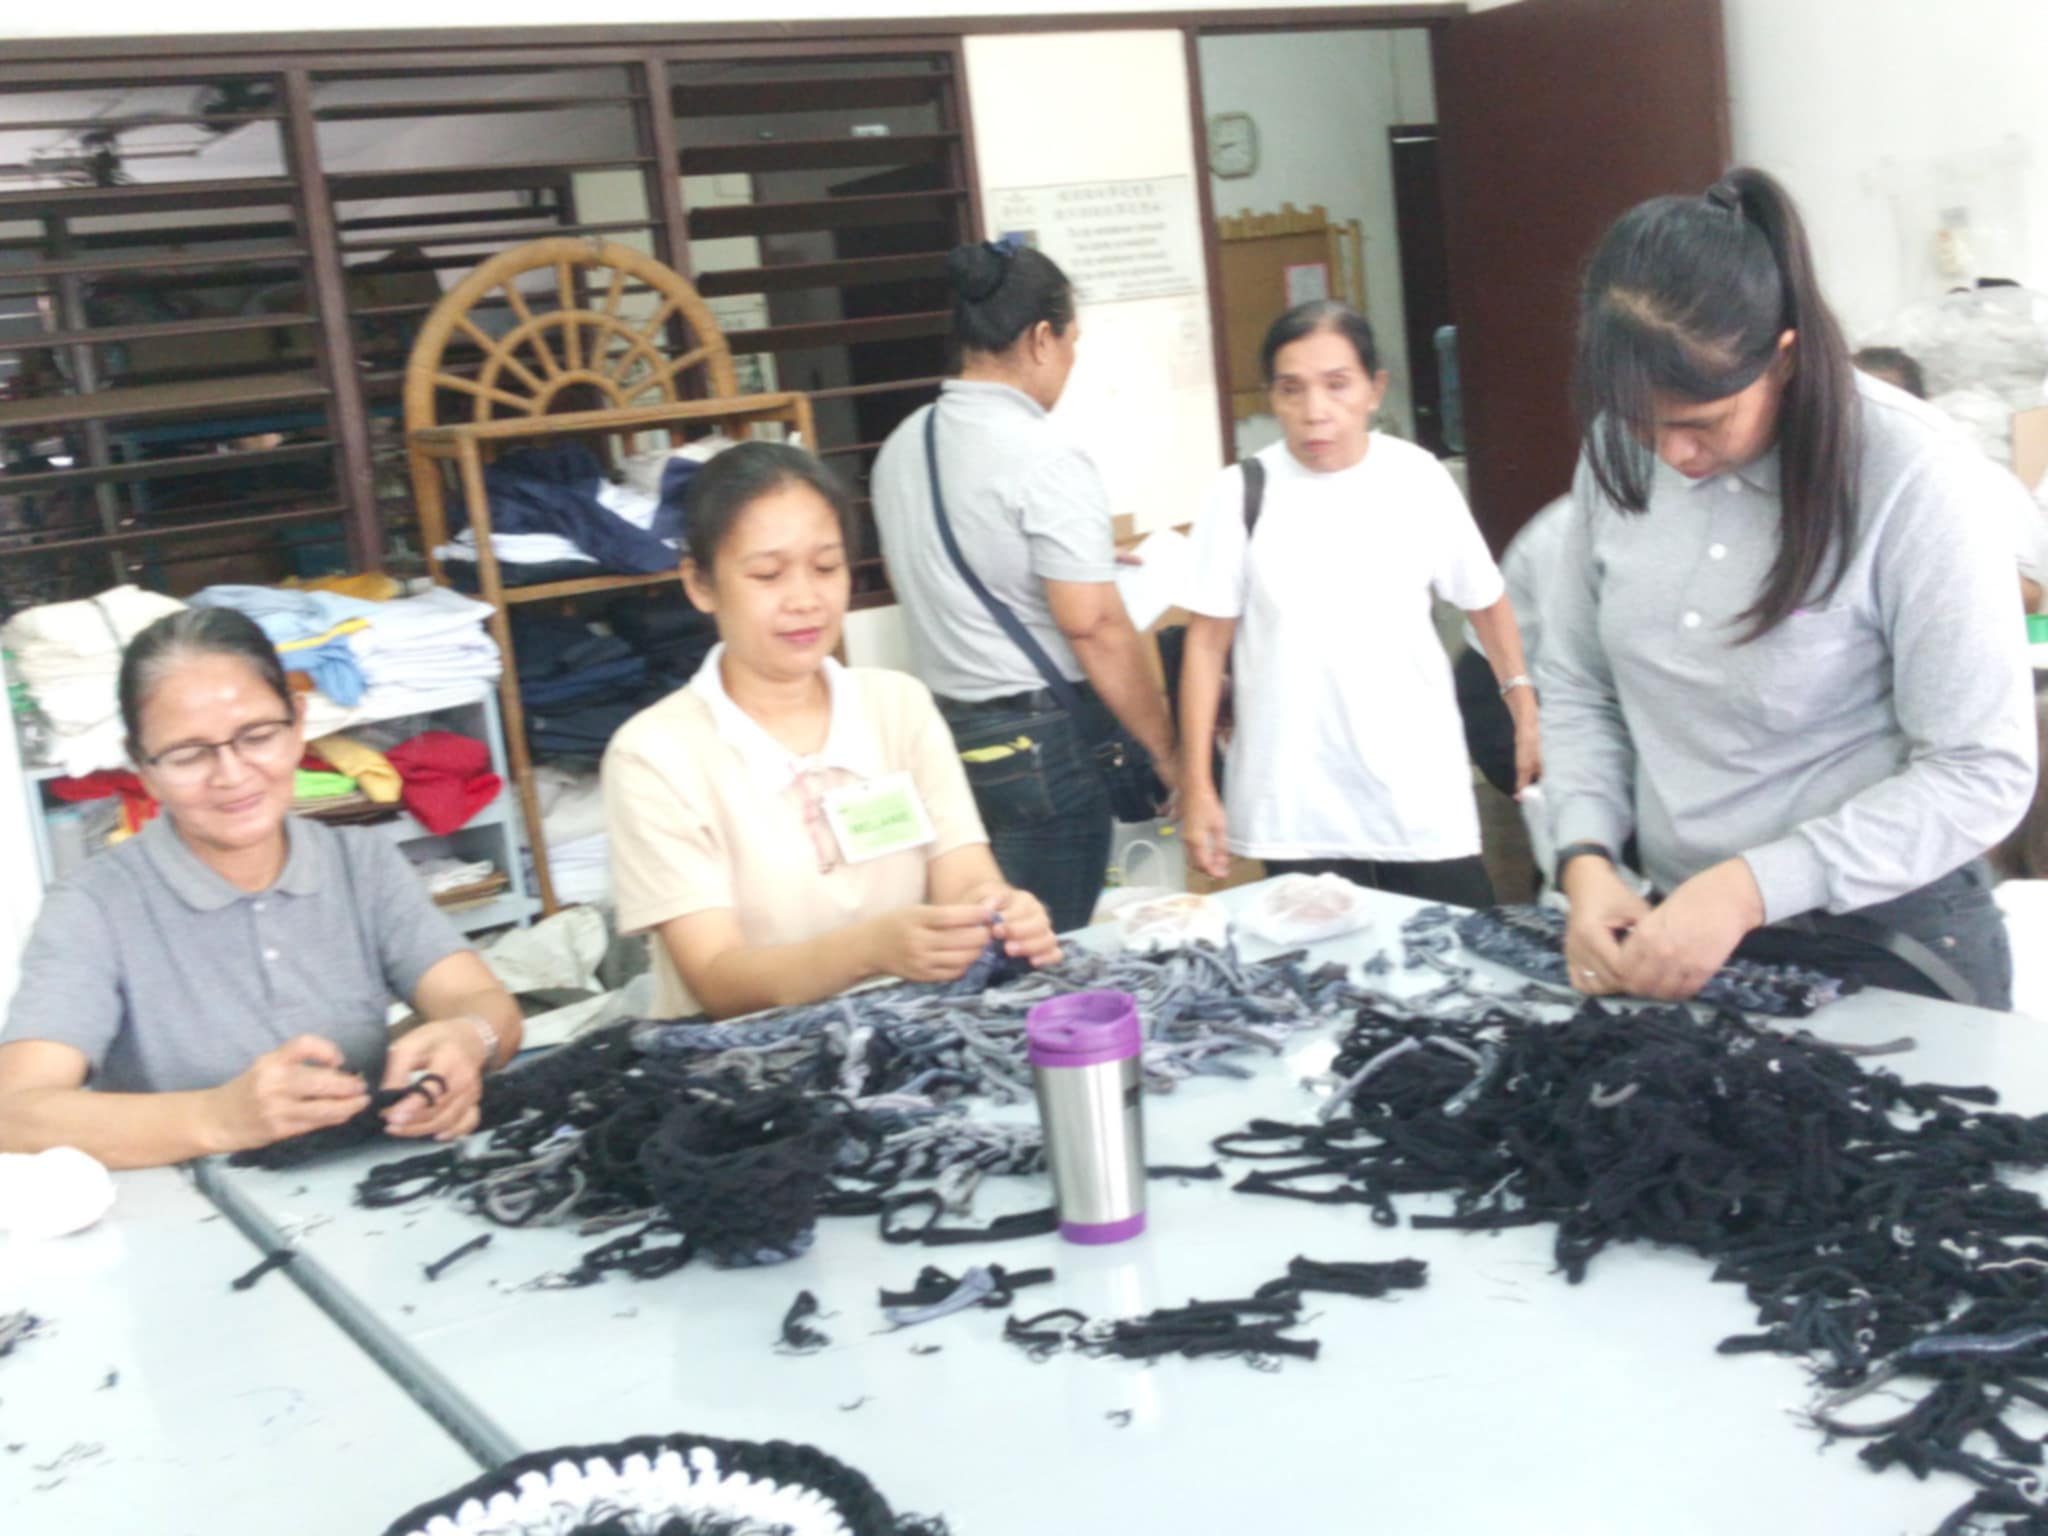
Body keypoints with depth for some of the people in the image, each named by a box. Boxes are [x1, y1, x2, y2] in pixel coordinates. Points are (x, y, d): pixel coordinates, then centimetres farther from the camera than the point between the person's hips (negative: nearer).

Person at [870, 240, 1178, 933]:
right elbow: (1094, 627, -19)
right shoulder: (1044, 457, -16)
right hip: (1042, 738, -8)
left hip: (948, 723, 8)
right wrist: (1166, 747, -9)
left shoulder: (903, 446, 8)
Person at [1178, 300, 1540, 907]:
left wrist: (1525, 713, 8)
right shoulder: (1243, 493, -4)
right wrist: (1198, 788, 0)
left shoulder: (1418, 479, -2)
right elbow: (1207, 642, 1)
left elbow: (1484, 601, 12)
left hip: (1422, 794, 1)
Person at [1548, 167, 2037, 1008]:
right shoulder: (1619, 454, -5)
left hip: (1887, 944, -4)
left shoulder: (1911, 479, -19)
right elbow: (1576, 685, 4)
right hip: (1685, 928, 5)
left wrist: (1751, 887, -27)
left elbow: (1984, 773, -19)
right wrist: (1585, 856, -13)